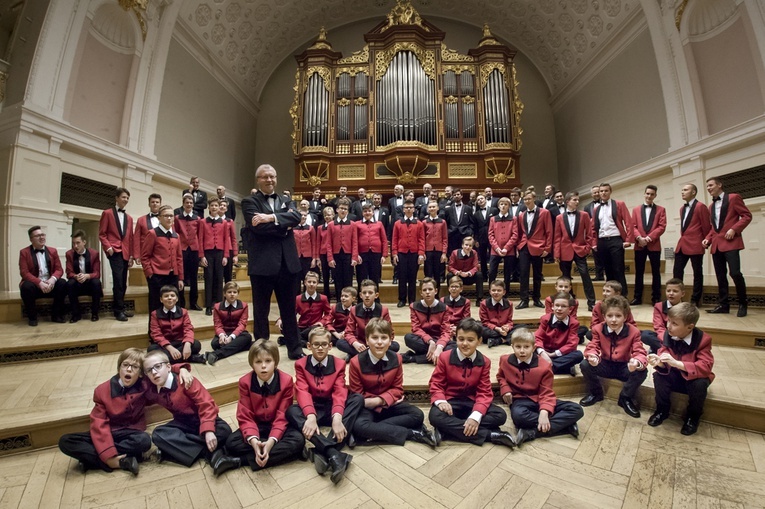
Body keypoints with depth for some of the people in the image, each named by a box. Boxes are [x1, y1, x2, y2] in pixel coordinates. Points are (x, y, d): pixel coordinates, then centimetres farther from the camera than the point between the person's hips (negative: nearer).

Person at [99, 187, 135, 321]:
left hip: (125, 252, 5)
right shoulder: (107, 213, 4)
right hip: (114, 251, -5)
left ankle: (118, 308, 18)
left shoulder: (129, 218, 17)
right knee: (118, 280, -14)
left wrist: (131, 255, 8)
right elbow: (102, 234, 0)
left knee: (122, 282, 8)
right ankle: (119, 310, -7)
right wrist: (108, 247, -15)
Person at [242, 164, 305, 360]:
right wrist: (283, 225, -7)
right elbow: (258, 227, -16)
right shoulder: (249, 202, 2)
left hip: (287, 262, 4)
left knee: (289, 309, 14)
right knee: (261, 311, 10)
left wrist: (272, 217, -18)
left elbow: (296, 217, -6)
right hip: (262, 264, -4)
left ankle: (294, 349, 26)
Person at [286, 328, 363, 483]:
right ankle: (334, 454, -44)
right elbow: (302, 392, -16)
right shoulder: (301, 364, -2)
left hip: (331, 408, 1)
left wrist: (337, 417, -35)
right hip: (312, 408, 0)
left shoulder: (339, 364, -1)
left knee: (358, 398, -26)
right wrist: (311, 416, -36)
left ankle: (324, 452, -37)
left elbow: (340, 392, -14)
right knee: (291, 411, -33)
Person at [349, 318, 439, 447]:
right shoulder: (356, 362, -17)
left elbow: (397, 388, -2)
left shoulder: (396, 359, -8)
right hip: (368, 406, -3)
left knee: (417, 415, -17)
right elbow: (357, 394, -9)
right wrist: (376, 402, -19)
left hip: (389, 404, 3)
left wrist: (380, 400, -20)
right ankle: (413, 433, -27)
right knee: (358, 426, -35)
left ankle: (374, 430, -21)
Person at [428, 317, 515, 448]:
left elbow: (484, 392, -8)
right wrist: (441, 401, -28)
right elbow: (436, 384, -4)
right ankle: (490, 435, -28)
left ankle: (451, 429, -24)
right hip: (450, 401, -2)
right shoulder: (444, 357, -9)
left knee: (500, 415, -21)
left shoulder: (485, 362, -6)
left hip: (471, 402, 2)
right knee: (435, 416, -34)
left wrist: (476, 415, -26)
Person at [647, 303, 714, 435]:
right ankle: (662, 410, -1)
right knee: (658, 375, -27)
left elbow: (705, 367, -30)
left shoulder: (703, 339, -20)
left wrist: (676, 363, -44)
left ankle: (693, 416, -3)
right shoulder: (667, 335, -13)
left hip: (694, 377, -2)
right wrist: (659, 362, -38)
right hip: (674, 376, 2)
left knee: (700, 383, -33)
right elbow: (664, 359, -12)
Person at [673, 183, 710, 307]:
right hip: (682, 244, 7)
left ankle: (695, 300, 11)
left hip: (695, 245, -7)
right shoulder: (682, 209, 15)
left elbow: (706, 226, -6)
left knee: (697, 273, 4)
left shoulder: (700, 207, -8)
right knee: (677, 271, 5)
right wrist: (683, 238, 14)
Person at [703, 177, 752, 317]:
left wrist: (734, 229, -16)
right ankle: (723, 304, 11)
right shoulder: (711, 206, 19)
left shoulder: (733, 198, 1)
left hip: (731, 242, -6)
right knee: (720, 275, 6)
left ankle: (742, 304, 4)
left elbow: (747, 216, -3)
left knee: (735, 273, -12)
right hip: (716, 244, 6)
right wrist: (708, 238, 6)